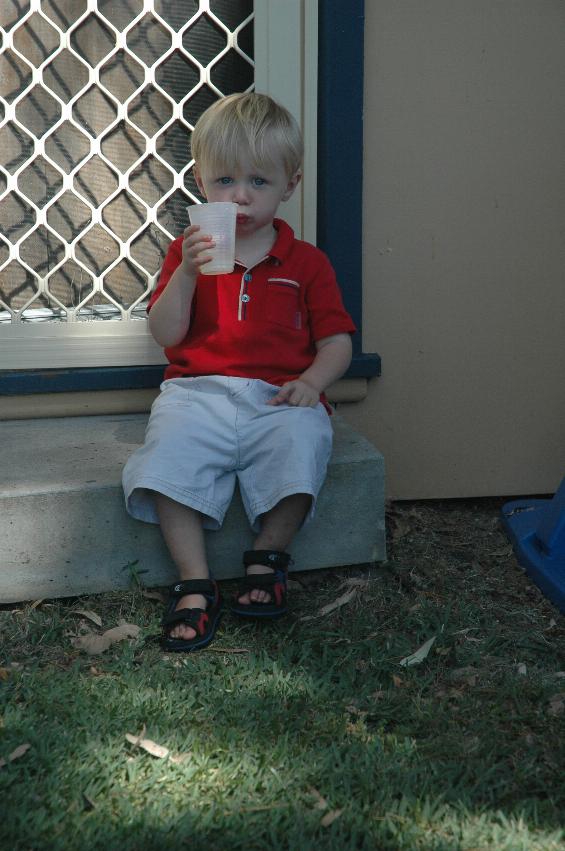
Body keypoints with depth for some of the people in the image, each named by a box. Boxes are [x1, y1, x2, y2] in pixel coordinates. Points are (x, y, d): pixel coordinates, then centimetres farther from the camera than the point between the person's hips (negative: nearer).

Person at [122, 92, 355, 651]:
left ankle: (268, 557, -10)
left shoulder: (305, 262, 11)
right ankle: (194, 585, -21)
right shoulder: (188, 250, 13)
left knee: (301, 439, -32)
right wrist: (185, 275, -12)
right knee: (171, 446, -30)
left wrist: (312, 380, -11)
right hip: (198, 392, 1)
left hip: (277, 396, 0)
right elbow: (166, 335, 3)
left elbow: (336, 341, 9)